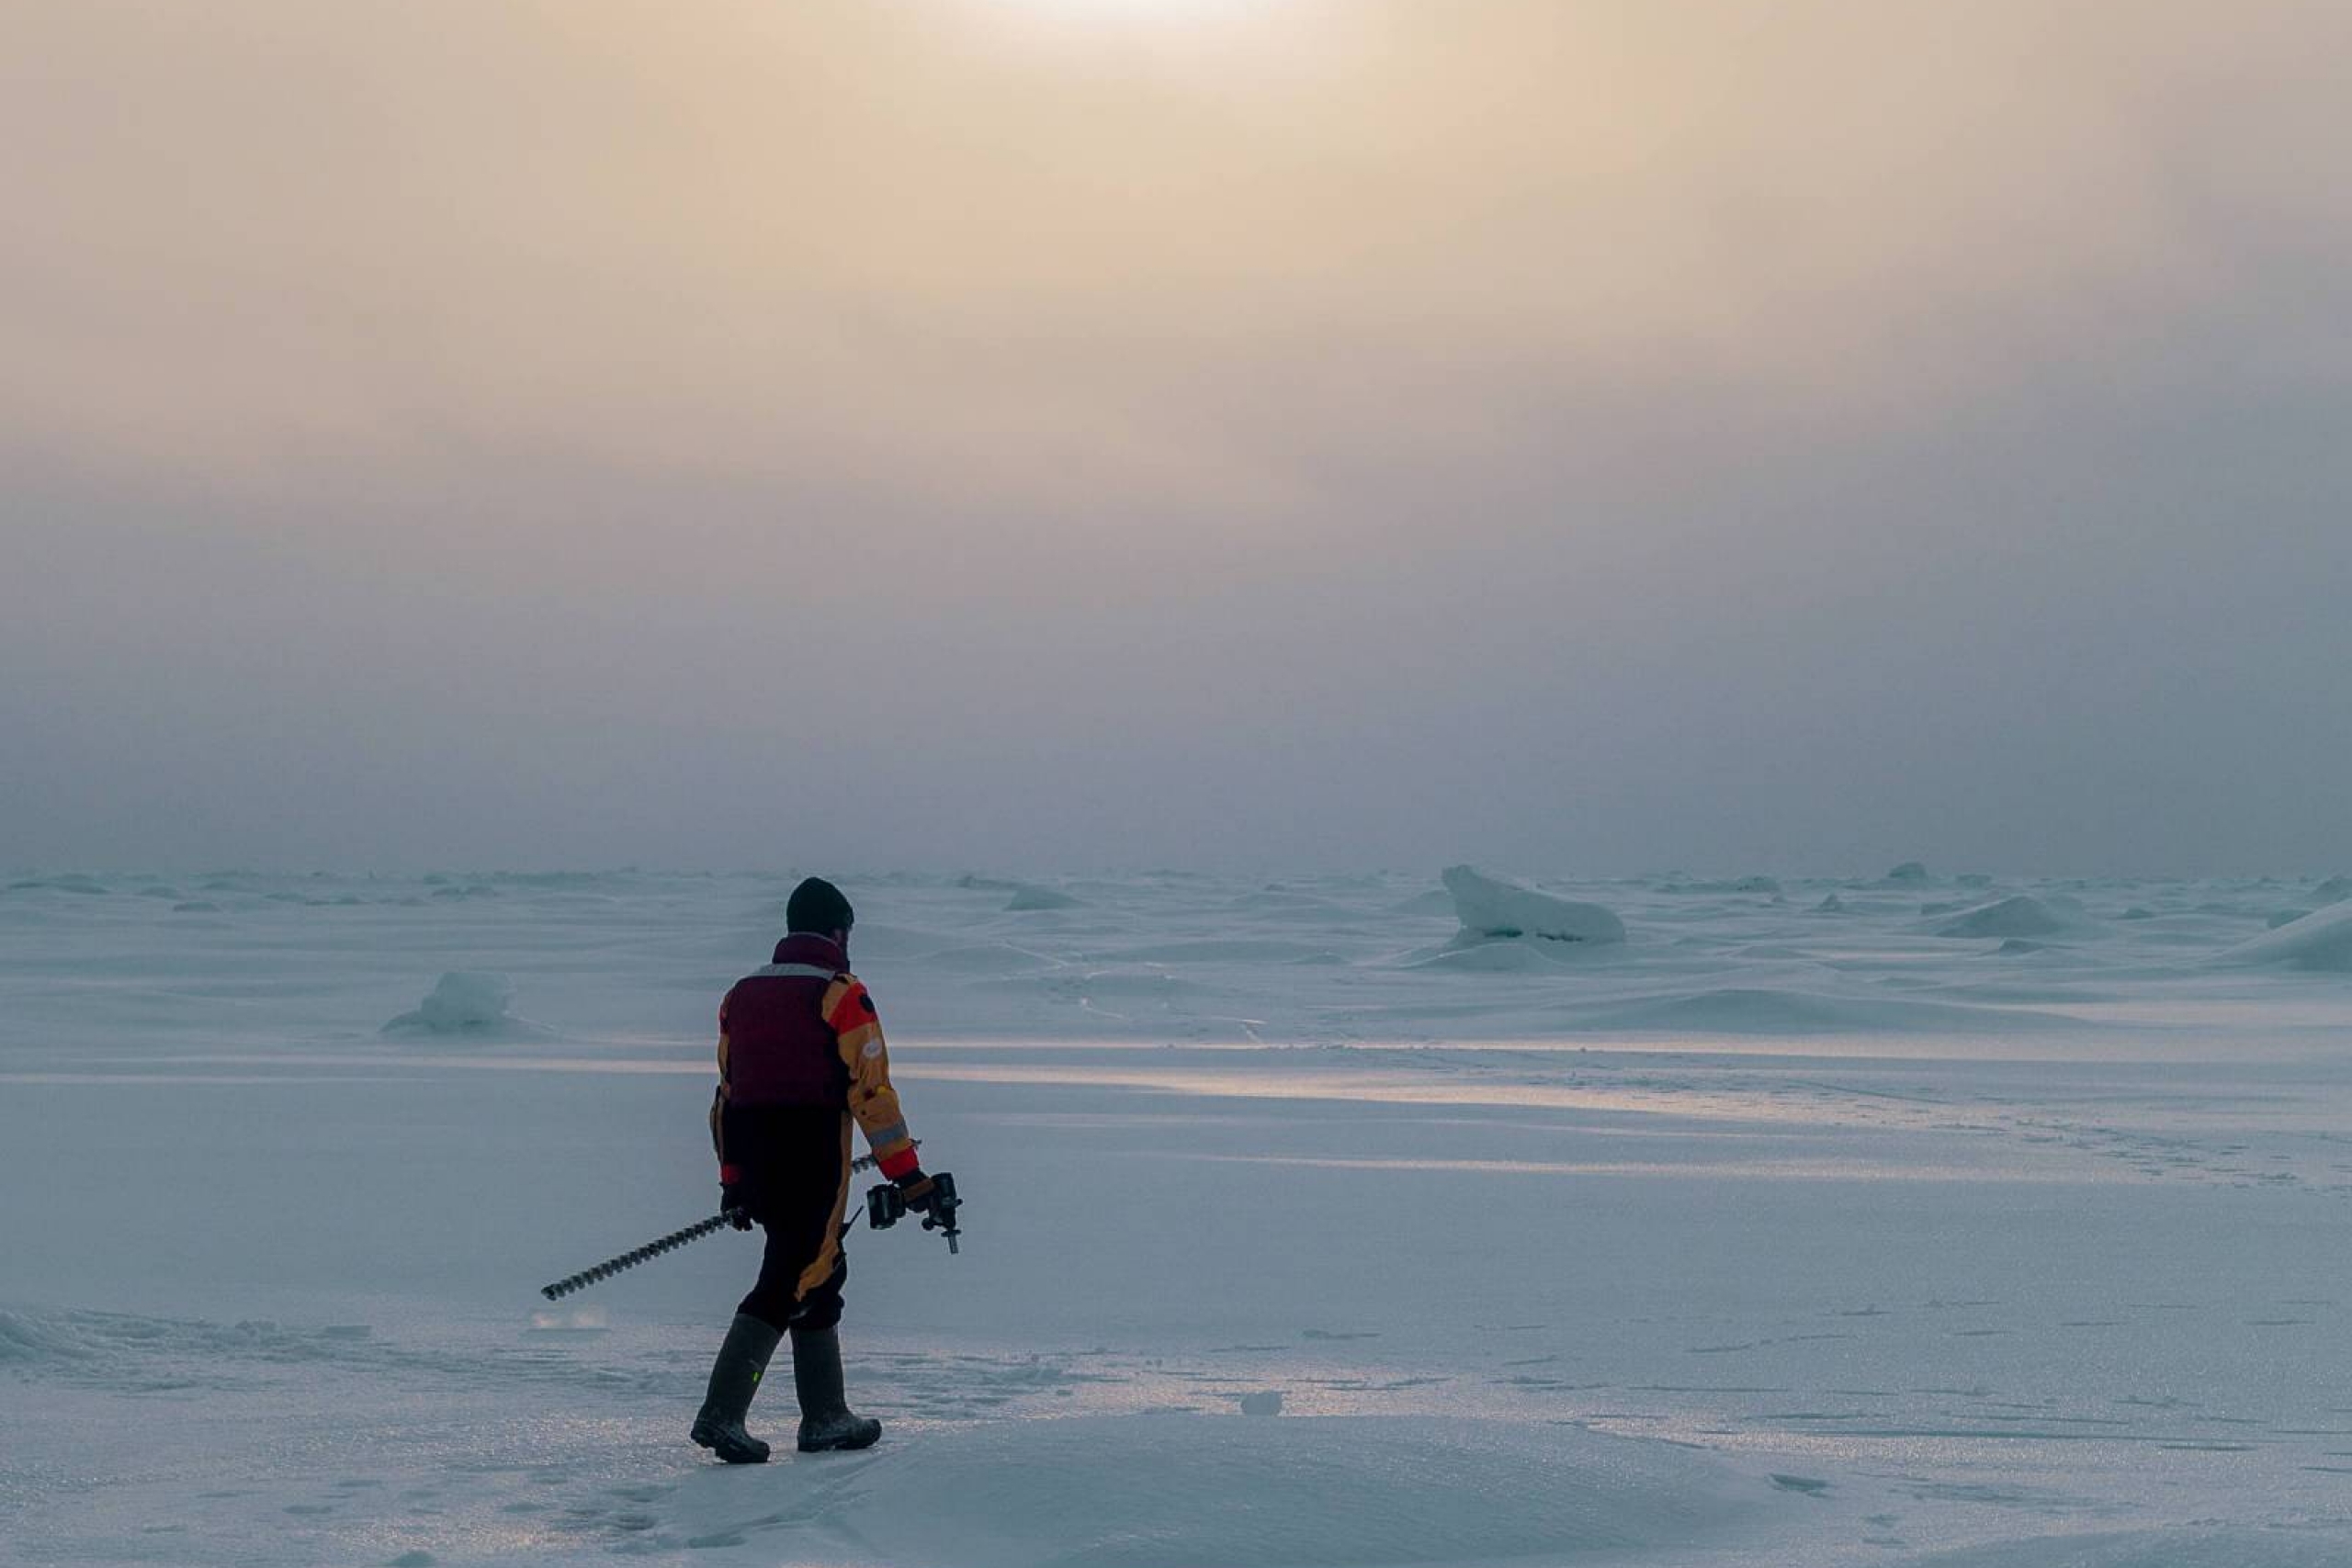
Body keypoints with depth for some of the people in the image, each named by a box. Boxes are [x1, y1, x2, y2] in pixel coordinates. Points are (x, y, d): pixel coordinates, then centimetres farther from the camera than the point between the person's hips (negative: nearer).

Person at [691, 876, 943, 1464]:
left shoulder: (742, 993, 15)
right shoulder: (841, 995, -6)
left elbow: (726, 1091, 18)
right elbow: (871, 1092, -10)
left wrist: (732, 1181, 23)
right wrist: (908, 1175, -6)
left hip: (755, 1160, 7)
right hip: (813, 1159, -7)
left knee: (818, 1269, 17)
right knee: (791, 1281, -5)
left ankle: (826, 1417, 19)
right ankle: (720, 1413, -12)